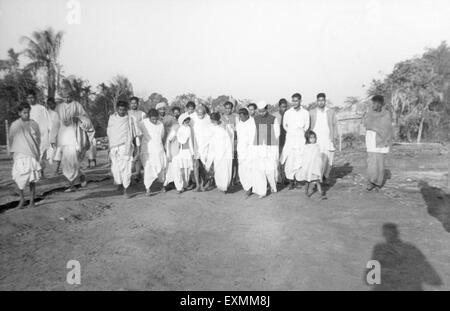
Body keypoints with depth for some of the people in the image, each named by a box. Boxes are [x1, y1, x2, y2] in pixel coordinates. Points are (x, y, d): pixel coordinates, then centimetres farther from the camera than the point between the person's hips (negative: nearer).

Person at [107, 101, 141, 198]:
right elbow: (109, 133, 19)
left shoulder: (131, 119, 1)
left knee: (126, 169, -5)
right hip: (114, 148, 2)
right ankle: (119, 183, 25)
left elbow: (136, 134, 4)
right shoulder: (112, 118, 9)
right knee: (115, 168, -2)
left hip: (126, 147, -2)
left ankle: (125, 190, 4)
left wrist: (137, 147, 2)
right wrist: (109, 146, 21)